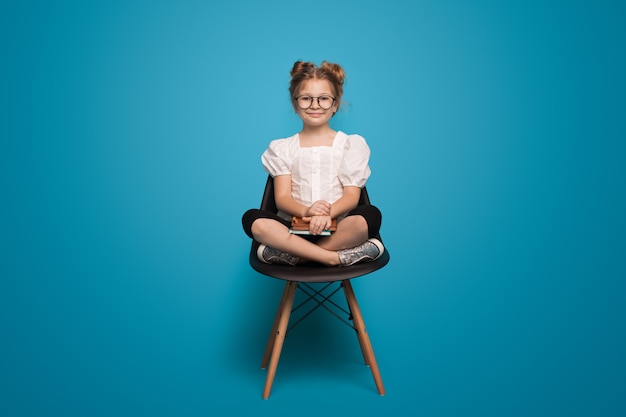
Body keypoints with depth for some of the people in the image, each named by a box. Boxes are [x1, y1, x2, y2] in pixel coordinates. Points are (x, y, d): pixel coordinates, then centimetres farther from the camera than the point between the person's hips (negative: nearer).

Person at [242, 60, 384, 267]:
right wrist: (306, 211, -23)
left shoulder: (350, 144, 10)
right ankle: (335, 257, -29)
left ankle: (295, 254, -23)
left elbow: (352, 195, 0)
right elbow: (282, 198, 1)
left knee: (371, 215, -31)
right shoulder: (282, 148, 12)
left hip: (338, 227, 0)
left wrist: (328, 213, -23)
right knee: (252, 219, -28)